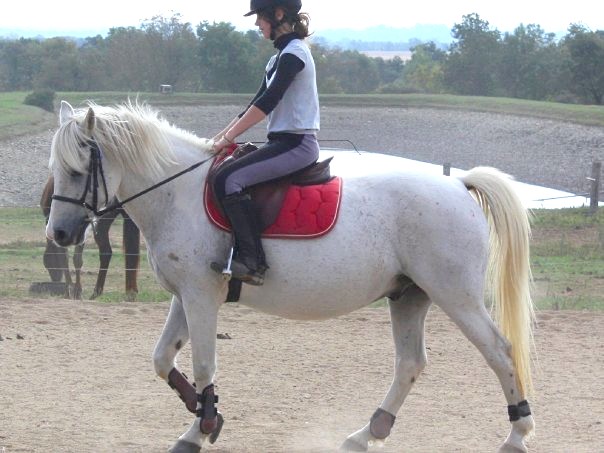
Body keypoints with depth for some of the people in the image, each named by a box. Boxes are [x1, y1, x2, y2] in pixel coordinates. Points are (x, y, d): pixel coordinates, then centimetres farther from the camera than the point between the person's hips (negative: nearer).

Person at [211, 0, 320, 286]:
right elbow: (256, 105, 21)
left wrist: (229, 137, -17)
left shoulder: (294, 53, -11)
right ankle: (244, 255, 9)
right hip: (282, 142, 10)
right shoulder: (280, 58, 19)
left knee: (229, 180, -24)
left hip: (297, 144, -10)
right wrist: (219, 138, 14)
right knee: (222, 178, 10)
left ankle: (252, 261, -26)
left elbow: (267, 102, -19)